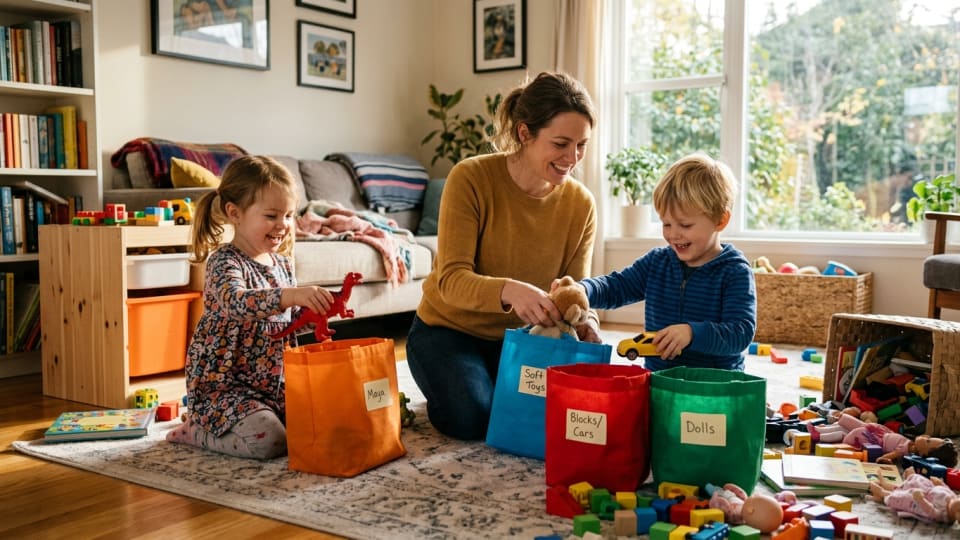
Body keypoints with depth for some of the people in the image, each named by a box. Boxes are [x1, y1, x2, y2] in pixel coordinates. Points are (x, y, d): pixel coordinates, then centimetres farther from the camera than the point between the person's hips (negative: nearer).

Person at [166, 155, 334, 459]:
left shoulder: (282, 263, 8)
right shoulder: (224, 262, -16)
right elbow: (235, 303, -40)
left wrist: (311, 309, -2)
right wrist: (291, 295, -54)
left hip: (274, 381, 9)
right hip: (224, 385, -8)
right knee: (270, 442, -27)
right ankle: (197, 430, 2)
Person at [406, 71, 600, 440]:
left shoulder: (581, 205, -8)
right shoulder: (471, 178, -21)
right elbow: (451, 279, -26)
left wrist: (584, 321, -29)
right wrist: (509, 291, -48)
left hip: (519, 337, 4)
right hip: (448, 329, -3)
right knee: (473, 419, -26)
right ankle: (444, 393, 9)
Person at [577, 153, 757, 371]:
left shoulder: (735, 273, -6)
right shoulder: (657, 261, 11)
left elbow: (742, 332, -15)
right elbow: (615, 287, 12)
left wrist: (692, 333, -33)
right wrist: (580, 290, -10)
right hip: (656, 378, 3)